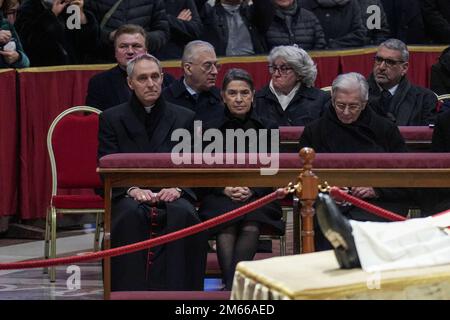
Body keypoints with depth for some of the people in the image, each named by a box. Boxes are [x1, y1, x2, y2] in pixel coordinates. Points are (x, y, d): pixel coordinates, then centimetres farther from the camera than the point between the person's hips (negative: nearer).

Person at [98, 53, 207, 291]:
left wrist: (177, 188, -13)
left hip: (171, 194, 1)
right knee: (131, 214, -36)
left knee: (183, 214, -34)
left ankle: (177, 292, -34)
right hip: (129, 195, -1)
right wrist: (132, 189, -18)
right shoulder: (111, 119, 11)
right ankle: (133, 290, -35)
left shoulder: (184, 118, 15)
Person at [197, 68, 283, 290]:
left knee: (251, 224, -35)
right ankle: (233, 287, -44)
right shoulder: (210, 130, 15)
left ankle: (232, 286, -42)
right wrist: (225, 189, -9)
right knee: (226, 225, -34)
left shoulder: (265, 129, 16)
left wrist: (251, 190, -9)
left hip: (258, 196, 0)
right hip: (220, 197, 0)